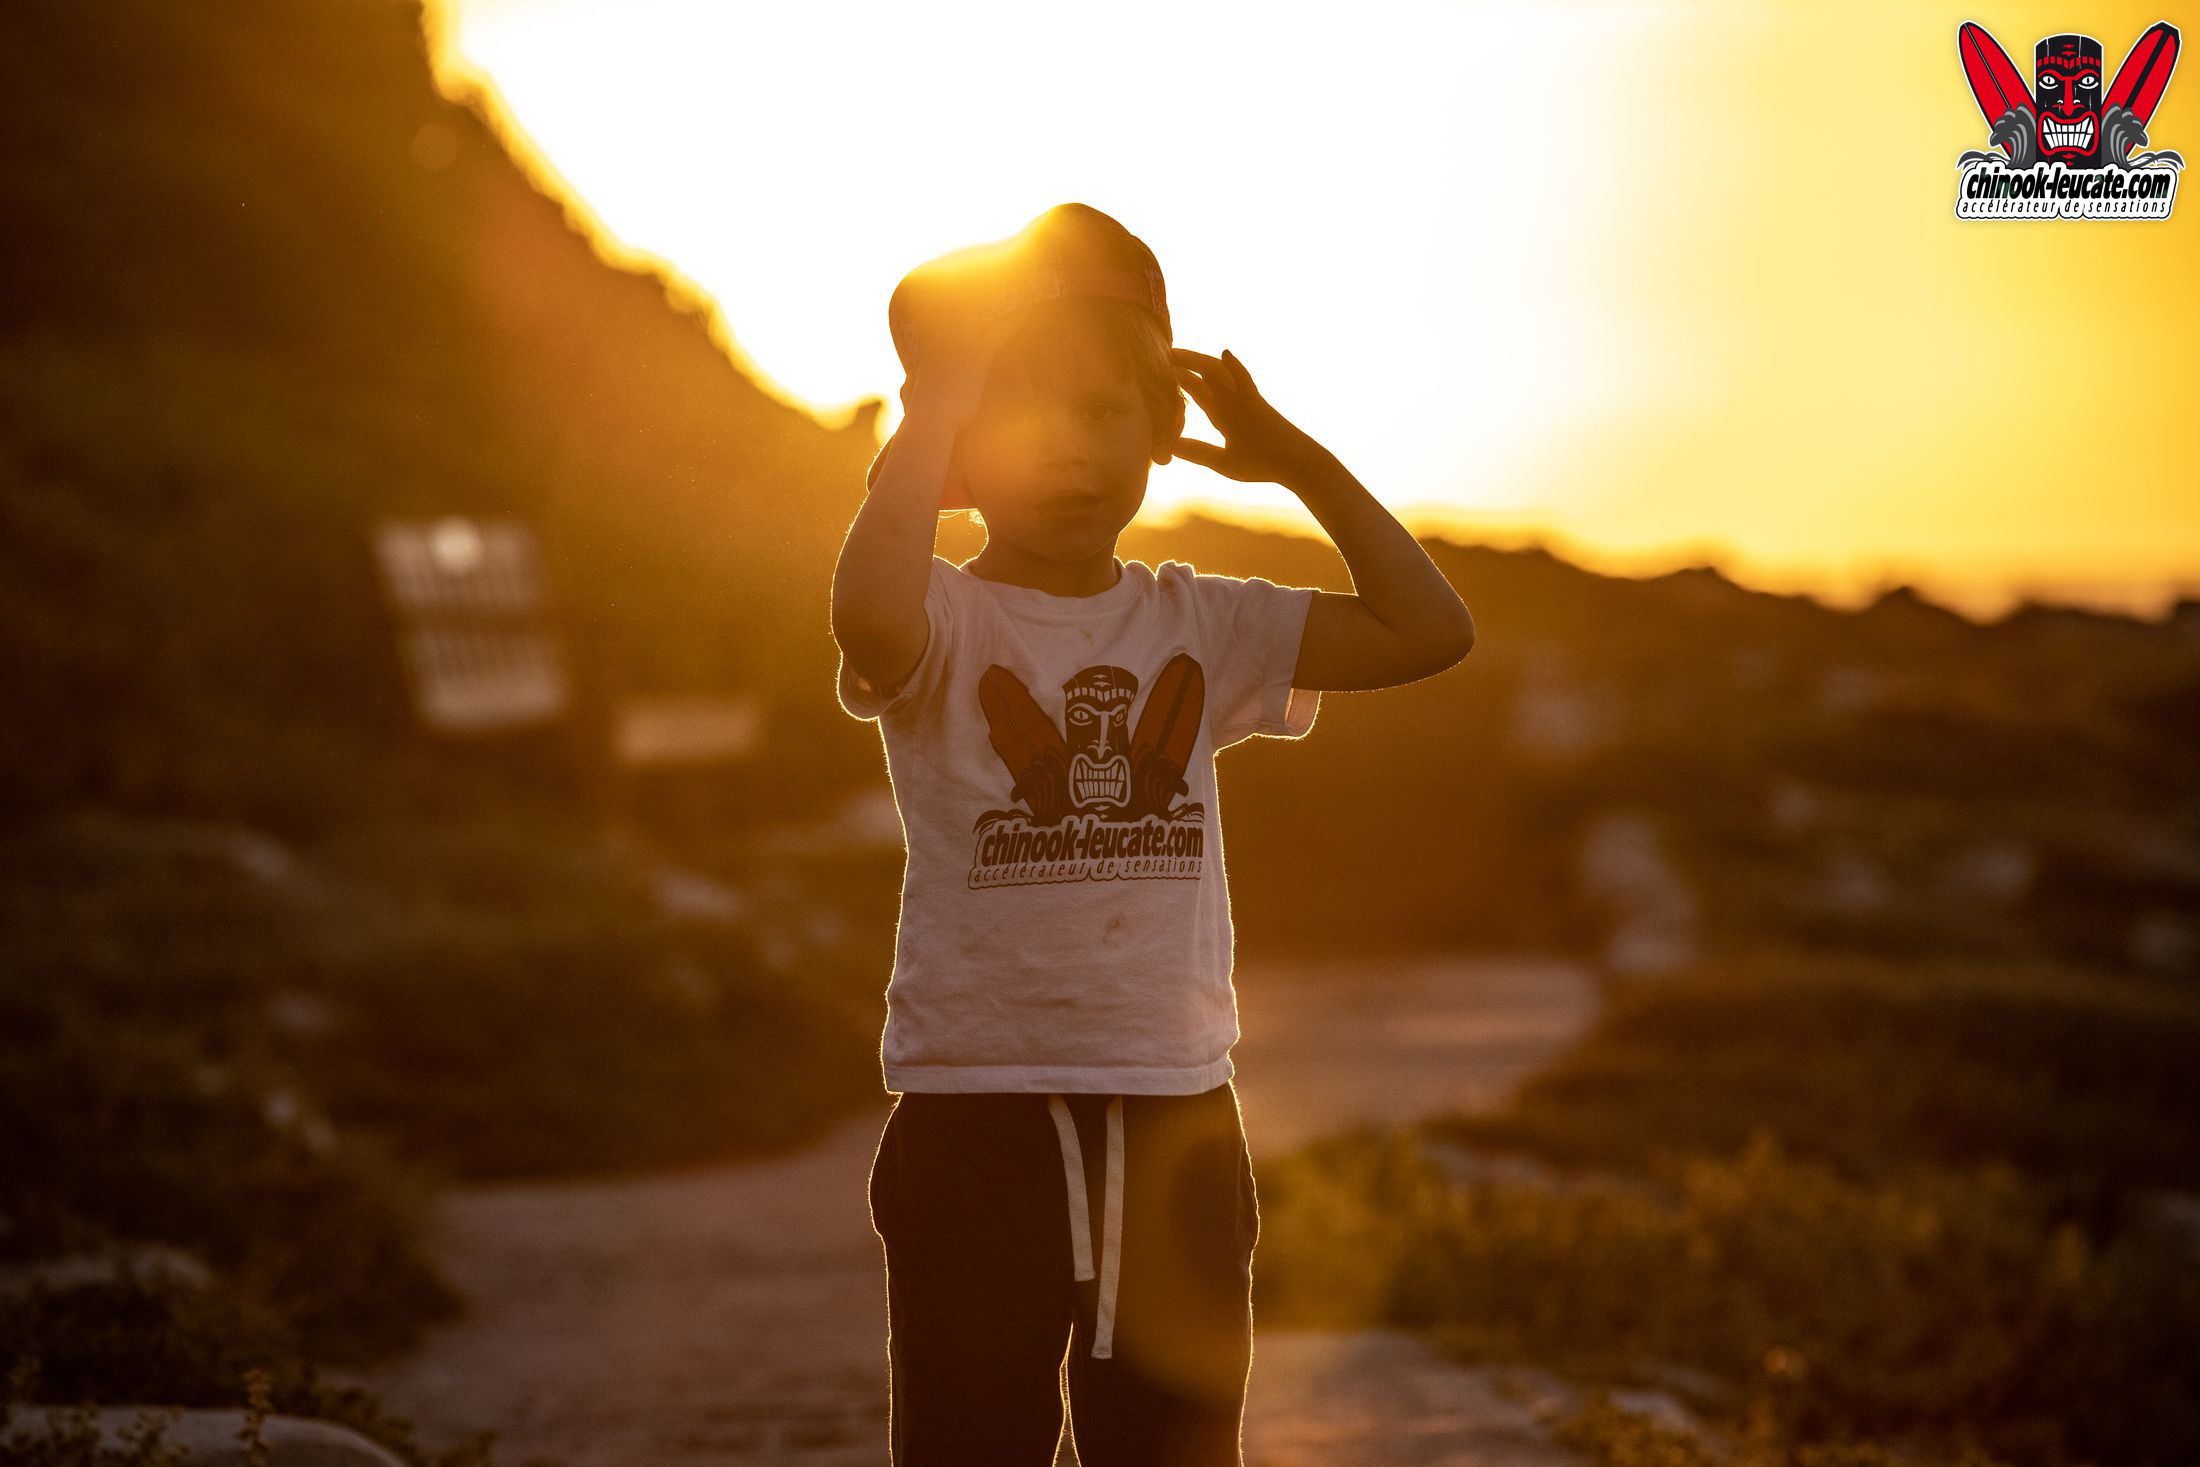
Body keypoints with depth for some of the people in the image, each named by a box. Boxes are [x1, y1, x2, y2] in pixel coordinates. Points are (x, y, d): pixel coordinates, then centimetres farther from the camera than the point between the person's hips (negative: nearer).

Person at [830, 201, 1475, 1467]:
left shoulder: (1202, 625, 7)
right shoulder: (948, 621, -6)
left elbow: (1431, 629, 1)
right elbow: (871, 616, -31)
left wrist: (1295, 457, 0)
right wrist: (934, 407, -21)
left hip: (1178, 1123, 4)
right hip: (981, 1115, -4)